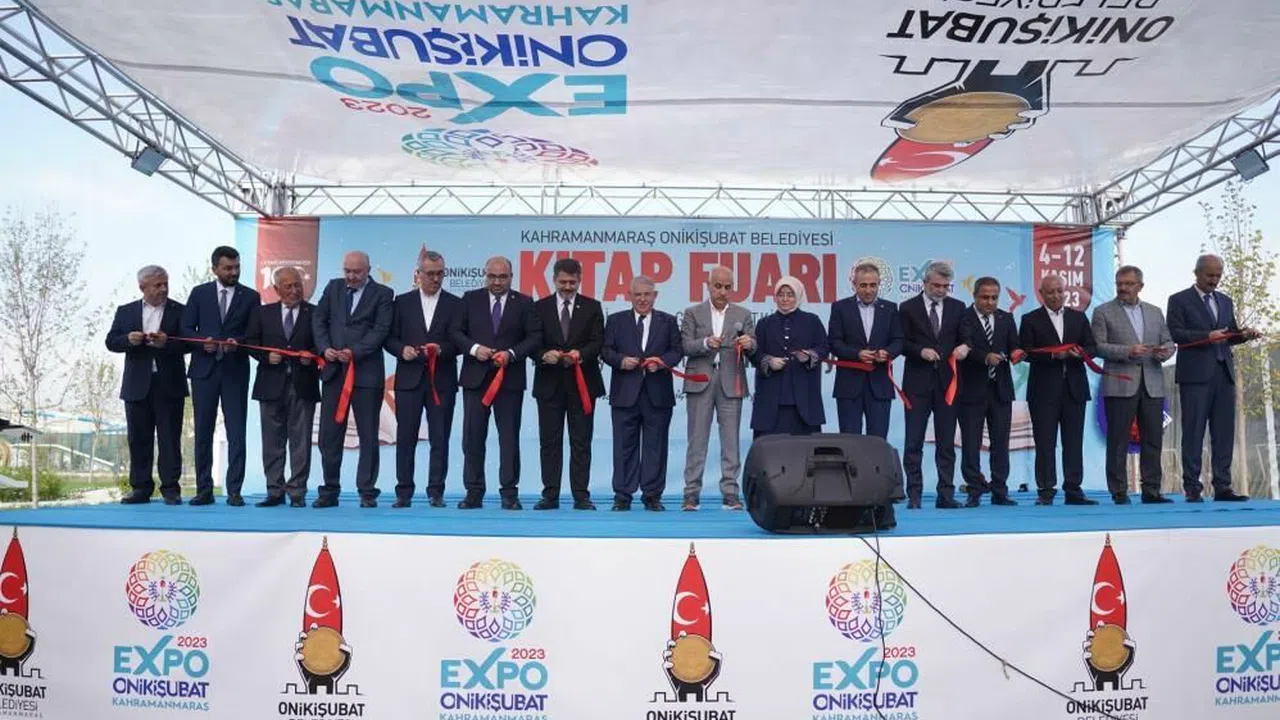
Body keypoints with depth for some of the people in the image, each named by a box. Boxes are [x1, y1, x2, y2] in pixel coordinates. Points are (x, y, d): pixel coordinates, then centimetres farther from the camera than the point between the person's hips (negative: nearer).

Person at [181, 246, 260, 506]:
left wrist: (238, 342, -15)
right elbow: (186, 329, 5)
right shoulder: (199, 293, 8)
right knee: (203, 432, 5)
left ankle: (234, 491, 1)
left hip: (235, 370, -1)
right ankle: (204, 490, 13)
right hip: (204, 369, 1)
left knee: (236, 433, -3)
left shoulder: (251, 296, 5)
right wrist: (203, 341, -13)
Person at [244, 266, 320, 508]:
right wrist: (266, 356, -8)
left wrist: (311, 356, -15)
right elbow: (250, 342, 9)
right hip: (271, 385, 2)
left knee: (300, 440, 0)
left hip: (302, 385, -2)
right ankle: (275, 491, 13)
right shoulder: (262, 313, 11)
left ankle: (297, 492, 5)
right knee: (272, 440, 6)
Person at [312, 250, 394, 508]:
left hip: (366, 371, -3)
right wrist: (325, 348, -7)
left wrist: (354, 352, -17)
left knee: (368, 435, 1)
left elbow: (380, 330, -8)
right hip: (334, 370, 4)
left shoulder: (382, 293, 1)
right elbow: (318, 319, 9)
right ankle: (329, 491, 14)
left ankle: (367, 492, 8)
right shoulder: (333, 287, 13)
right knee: (329, 434, 5)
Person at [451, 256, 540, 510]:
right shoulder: (470, 299, 8)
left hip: (510, 378, -1)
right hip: (475, 377, 2)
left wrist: (511, 354, -14)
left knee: (509, 437, 1)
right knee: (472, 437, 3)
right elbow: (456, 332, 5)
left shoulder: (524, 303, 4)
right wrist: (474, 348, -12)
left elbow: (533, 338, 0)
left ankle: (509, 493, 6)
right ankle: (473, 492, 11)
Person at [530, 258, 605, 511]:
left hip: (582, 383, -1)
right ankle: (550, 494, 9)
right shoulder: (540, 307, 8)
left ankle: (581, 495, 6)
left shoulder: (592, 307, 7)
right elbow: (533, 344, 1)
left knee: (581, 441, 2)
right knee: (549, 441, 4)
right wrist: (545, 355, -21)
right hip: (549, 383, 1)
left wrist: (580, 354, -21)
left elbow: (597, 342, -2)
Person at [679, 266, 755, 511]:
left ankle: (730, 494, 6)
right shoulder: (693, 313, 9)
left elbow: (752, 348, 5)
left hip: (731, 383, 1)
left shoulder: (743, 314, 11)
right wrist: (706, 343, -19)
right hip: (700, 382, -1)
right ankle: (691, 494, 4)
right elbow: (686, 346, -1)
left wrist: (749, 344, -18)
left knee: (731, 441, 1)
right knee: (697, 440, 1)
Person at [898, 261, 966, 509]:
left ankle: (946, 494, 9)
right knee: (914, 441, -1)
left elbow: (964, 339, 12)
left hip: (947, 381, 2)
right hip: (917, 382, -2)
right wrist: (921, 351, -15)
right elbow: (901, 343, 1)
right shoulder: (908, 308, 3)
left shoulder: (957, 308, 10)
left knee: (946, 442, 5)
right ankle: (914, 494, 5)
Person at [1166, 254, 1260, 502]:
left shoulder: (1225, 301, 20)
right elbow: (1176, 333, -9)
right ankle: (1192, 488, 0)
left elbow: (1230, 335, 20)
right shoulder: (1179, 300, 2)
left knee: (1224, 433, 5)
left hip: (1224, 374, 6)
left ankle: (1222, 487, 9)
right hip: (1195, 375, -6)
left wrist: (1244, 334, -1)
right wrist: (1207, 336, -21)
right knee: (1193, 433, -3)